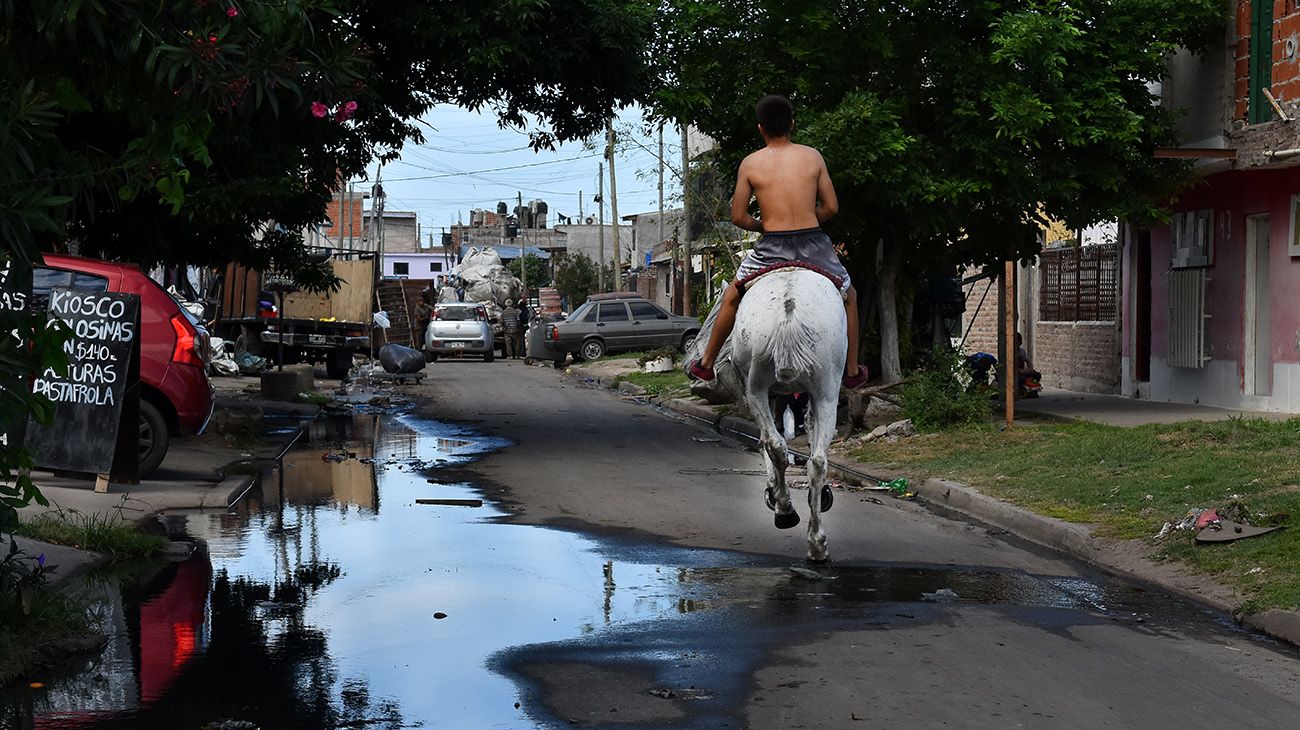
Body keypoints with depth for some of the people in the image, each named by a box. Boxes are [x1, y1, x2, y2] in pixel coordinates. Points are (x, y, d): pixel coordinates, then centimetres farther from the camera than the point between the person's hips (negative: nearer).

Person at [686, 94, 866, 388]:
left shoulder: (750, 164, 0)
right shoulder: (812, 156, 3)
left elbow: (738, 216, 2)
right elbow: (831, 207, 5)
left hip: (771, 248, 0)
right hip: (813, 245, 1)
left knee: (731, 298, 25)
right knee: (848, 297, 27)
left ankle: (706, 364, 31)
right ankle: (852, 371, 29)